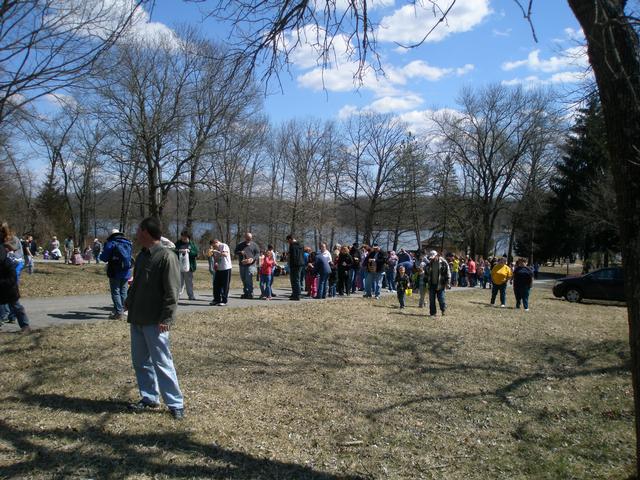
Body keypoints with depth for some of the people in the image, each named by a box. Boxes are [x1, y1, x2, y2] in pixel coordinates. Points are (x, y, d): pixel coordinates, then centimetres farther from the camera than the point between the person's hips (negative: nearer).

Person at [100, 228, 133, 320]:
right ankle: (122, 310, 21)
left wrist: (101, 255, 12)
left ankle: (118, 312, -3)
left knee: (116, 292, 0)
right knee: (123, 292, 14)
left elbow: (104, 257, -9)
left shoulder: (111, 243, -9)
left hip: (115, 272, -5)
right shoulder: (128, 243, 8)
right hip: (126, 272, 6)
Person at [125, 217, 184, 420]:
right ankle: (149, 398, 27)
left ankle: (176, 403, 6)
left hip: (155, 322, -9)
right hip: (137, 320, 9)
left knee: (161, 362, -4)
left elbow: (172, 292, -17)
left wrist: (166, 318, -20)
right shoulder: (142, 256, 13)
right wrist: (129, 304, 14)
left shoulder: (167, 257, -15)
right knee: (140, 361, 14)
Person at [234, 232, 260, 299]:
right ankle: (245, 293, 19)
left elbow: (258, 253, 5)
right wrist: (240, 252, -9)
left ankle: (250, 293, -9)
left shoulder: (254, 245, 7)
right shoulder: (240, 245, 14)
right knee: (243, 280, 9)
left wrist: (253, 259, -14)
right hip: (242, 265, 4)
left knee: (249, 279, -14)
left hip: (251, 265, -4)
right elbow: (235, 251, 13)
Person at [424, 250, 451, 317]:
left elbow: (448, 273, -4)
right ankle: (432, 313, 13)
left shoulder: (443, 263, -5)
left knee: (441, 298, -1)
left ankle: (443, 310, 25)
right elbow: (426, 274, 17)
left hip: (440, 284, -4)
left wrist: (447, 283, -9)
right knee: (431, 299, 3)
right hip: (432, 284, 4)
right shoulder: (429, 263, 7)